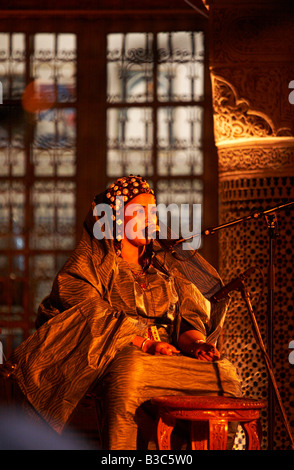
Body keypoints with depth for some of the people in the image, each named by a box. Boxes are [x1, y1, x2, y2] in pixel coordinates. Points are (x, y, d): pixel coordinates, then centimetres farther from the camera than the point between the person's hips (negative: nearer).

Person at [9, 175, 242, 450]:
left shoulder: (166, 267, 25)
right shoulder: (90, 264, 9)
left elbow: (188, 318, 15)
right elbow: (97, 323, -6)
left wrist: (197, 342, -9)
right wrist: (147, 344, -17)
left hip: (170, 361, 5)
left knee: (226, 375, -24)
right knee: (129, 370, -42)